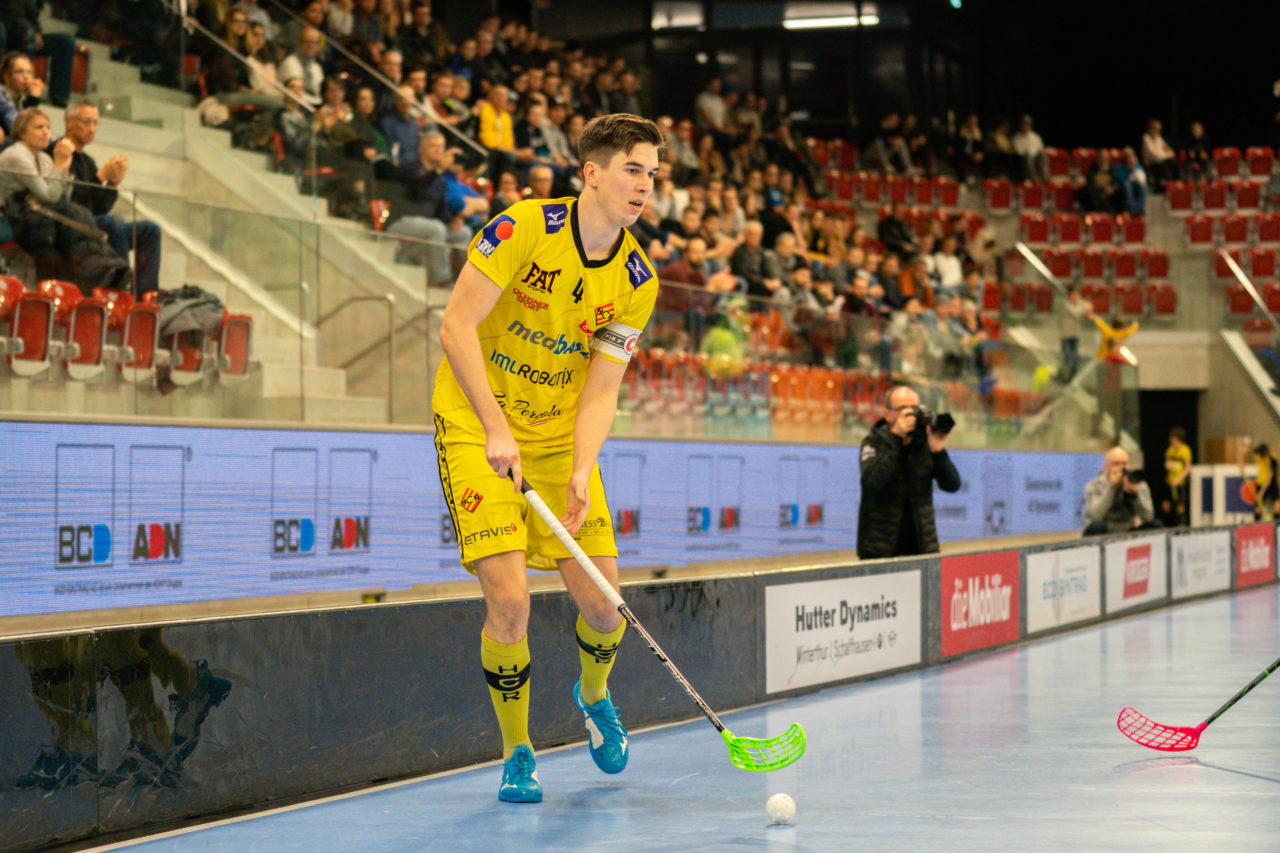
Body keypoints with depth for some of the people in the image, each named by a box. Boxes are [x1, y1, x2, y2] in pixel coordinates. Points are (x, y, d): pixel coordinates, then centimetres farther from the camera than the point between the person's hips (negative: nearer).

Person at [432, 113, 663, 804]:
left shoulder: (637, 282, -5)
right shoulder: (521, 230, -18)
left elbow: (601, 388, -8)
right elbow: (455, 328, -20)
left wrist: (580, 475, -23)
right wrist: (497, 429, -27)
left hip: (561, 436, 4)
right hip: (475, 426, -4)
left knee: (602, 600, -4)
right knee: (508, 601, -16)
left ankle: (593, 694, 32)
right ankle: (516, 753, 7)